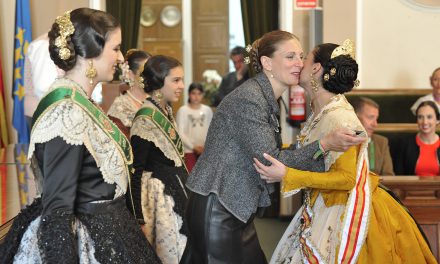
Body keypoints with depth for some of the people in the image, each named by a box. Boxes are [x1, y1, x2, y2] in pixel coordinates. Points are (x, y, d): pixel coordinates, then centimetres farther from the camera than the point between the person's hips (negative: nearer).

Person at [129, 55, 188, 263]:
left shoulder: (166, 111, 8)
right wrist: (140, 219, -20)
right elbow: (135, 171, -19)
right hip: (159, 195, -9)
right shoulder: (146, 118, -18)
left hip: (175, 191, 9)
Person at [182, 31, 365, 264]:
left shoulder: (268, 100, 12)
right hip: (216, 208, -10)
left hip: (236, 209, 10)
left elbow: (272, 155, 9)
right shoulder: (248, 99, -18)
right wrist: (324, 145, -25)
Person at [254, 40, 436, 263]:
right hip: (324, 209, 8)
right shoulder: (321, 110, 4)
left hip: (344, 216, -8)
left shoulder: (338, 118, -23)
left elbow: (346, 179, -24)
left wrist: (287, 176, -28)